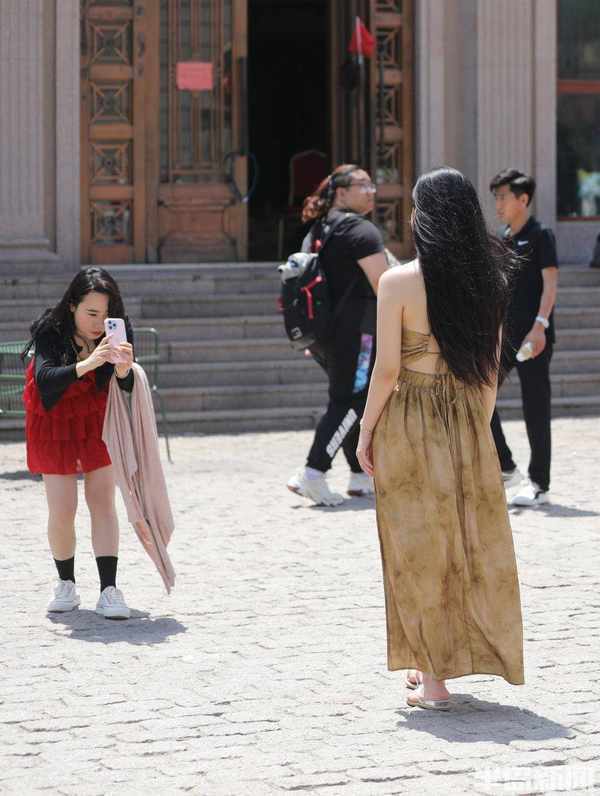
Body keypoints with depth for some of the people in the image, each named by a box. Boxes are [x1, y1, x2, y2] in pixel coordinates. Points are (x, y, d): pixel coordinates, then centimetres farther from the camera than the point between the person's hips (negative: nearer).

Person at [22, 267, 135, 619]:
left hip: (97, 420, 1)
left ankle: (109, 590, -9)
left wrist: (125, 370, -47)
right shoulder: (50, 332, -26)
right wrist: (86, 365, -56)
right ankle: (66, 585, 15)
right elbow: (44, 380, -40)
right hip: (54, 422, -1)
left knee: (103, 501, -7)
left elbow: (129, 391, -24)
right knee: (62, 509, -6)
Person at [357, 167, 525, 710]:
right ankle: (438, 662, 25)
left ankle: (433, 678, 7)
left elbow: (387, 369, -12)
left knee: (419, 547, 5)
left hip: (409, 421, -4)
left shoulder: (400, 282, -12)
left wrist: (366, 432, -2)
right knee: (473, 540, 14)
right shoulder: (488, 279, 2)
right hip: (467, 421, 4)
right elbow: (491, 367, 7)